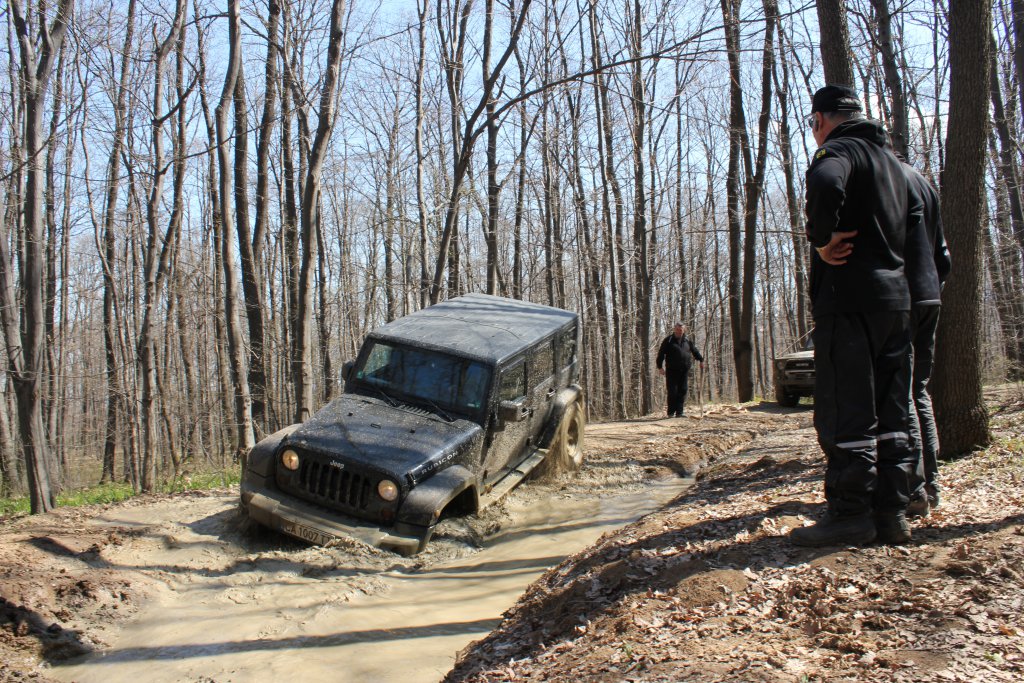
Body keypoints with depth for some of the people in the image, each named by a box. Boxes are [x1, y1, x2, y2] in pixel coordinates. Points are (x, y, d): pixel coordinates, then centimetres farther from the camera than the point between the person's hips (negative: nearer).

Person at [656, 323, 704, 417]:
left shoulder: (687, 341, 14)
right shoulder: (668, 340, 1)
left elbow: (695, 351, 29)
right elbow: (661, 353, -1)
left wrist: (701, 359, 27)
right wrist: (660, 367, -7)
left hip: (684, 371, 4)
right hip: (672, 371, -4)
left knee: (682, 391, 2)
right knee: (672, 392, -5)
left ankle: (679, 412, 7)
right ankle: (671, 412, 3)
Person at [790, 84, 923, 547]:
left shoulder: (839, 149, -6)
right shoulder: (889, 157, 22)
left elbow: (825, 183, -31)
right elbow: (915, 215, 33)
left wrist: (822, 239, -18)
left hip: (850, 300, -9)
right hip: (896, 298, 9)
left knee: (844, 413, -5)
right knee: (891, 412, 10)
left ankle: (850, 513, -2)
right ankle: (892, 512, 14)